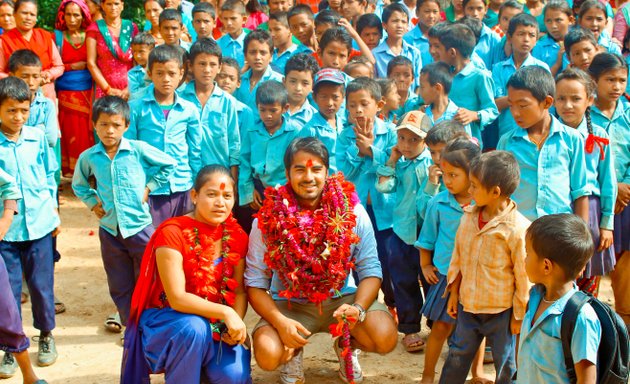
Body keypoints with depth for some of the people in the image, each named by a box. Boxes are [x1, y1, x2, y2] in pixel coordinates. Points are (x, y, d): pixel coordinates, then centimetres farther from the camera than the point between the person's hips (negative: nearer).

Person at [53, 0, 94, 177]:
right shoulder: (57, 36, 4)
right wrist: (72, 67, -9)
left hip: (89, 94, 1)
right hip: (66, 94, -1)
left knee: (89, 133, -2)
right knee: (71, 134, -1)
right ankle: (71, 174, 7)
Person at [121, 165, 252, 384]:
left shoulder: (236, 236, -2)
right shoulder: (173, 233, -18)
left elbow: (240, 291, 0)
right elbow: (177, 298, -23)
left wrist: (236, 322, -20)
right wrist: (225, 312, -30)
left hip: (216, 324, 4)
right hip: (165, 319, -4)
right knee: (195, 328, -38)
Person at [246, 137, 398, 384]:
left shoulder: (352, 211, -11)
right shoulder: (268, 219, -13)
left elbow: (370, 271, -8)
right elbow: (255, 283, -10)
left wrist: (358, 308, -28)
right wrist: (280, 322, -27)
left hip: (342, 298, 1)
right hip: (290, 305, -1)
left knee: (385, 339, -26)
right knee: (268, 354, -29)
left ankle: (346, 346, 13)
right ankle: (293, 354, 12)